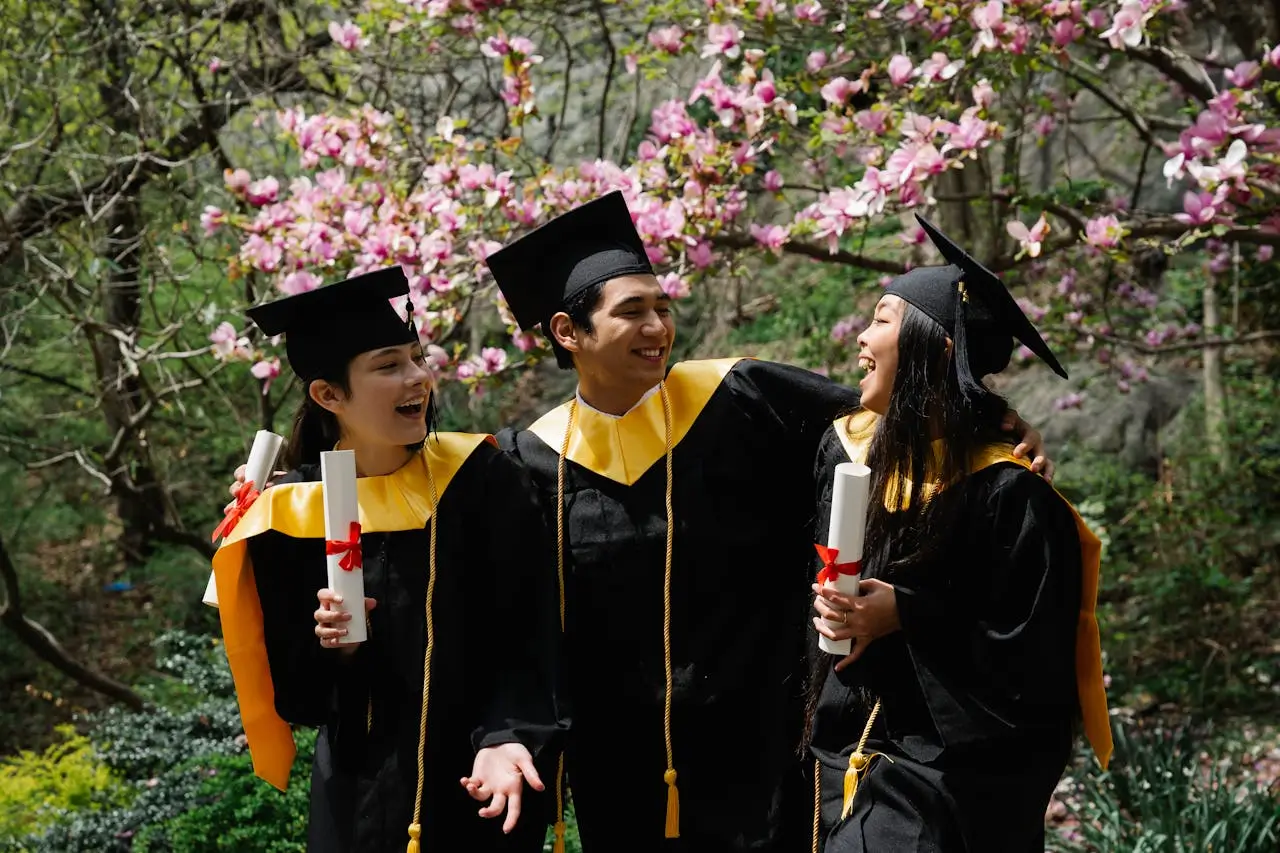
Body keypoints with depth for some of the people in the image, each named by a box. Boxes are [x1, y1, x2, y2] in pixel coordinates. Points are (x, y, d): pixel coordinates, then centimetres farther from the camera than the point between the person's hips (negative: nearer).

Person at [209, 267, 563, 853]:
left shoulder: (482, 479, -8)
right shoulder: (291, 512, -5)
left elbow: (528, 632, -11)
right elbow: (287, 683, 1)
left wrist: (506, 737, -25)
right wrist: (328, 649, -19)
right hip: (362, 796, 1)